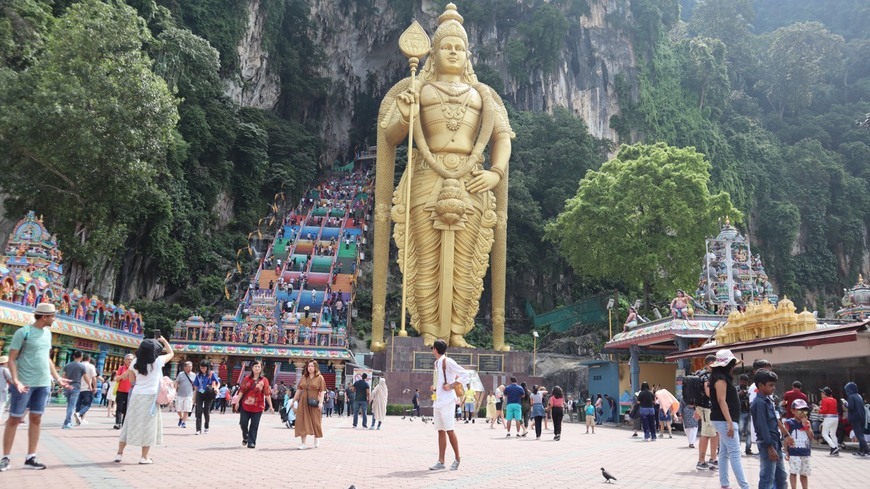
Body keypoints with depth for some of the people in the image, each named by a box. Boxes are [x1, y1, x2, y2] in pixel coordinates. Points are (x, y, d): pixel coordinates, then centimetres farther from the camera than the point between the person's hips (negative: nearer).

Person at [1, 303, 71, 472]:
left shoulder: (47, 333, 11)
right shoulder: (23, 332, -9)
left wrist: (57, 378, 16)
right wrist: (15, 380, -22)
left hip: (44, 384, 6)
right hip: (24, 383, -6)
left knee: (36, 419, 7)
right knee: (14, 419, 1)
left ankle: (30, 458, 13)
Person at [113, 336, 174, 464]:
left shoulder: (136, 362, 2)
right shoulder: (158, 361, -6)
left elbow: (132, 380, 12)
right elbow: (171, 353, 12)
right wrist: (164, 341, 23)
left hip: (136, 396, 4)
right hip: (150, 398, -4)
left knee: (130, 424, 12)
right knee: (148, 427, 3)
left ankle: (119, 453, 16)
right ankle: (144, 457, 5)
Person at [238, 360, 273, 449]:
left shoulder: (264, 380, -1)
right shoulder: (247, 378, 4)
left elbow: (267, 394, -2)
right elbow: (242, 391, 7)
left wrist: (270, 406, -3)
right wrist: (237, 402, 3)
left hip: (257, 407, -2)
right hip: (245, 405, 2)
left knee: (254, 425, 0)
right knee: (243, 423, 4)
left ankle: (251, 442, 9)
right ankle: (245, 437, 31)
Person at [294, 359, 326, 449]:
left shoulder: (319, 378, -1)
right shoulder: (304, 377, 10)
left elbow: (322, 391, -5)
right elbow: (299, 390, 13)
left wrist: (321, 402, -14)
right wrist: (294, 400, 10)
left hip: (314, 403, -3)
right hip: (303, 402, 3)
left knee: (315, 421, 6)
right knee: (302, 422, 0)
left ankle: (316, 438, 31)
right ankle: (303, 443, 4)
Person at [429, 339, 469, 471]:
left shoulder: (447, 362, -10)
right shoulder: (437, 363, 15)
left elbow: (465, 376, -14)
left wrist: (451, 386, -16)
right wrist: (435, 388, 9)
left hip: (446, 400, -8)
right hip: (438, 401, 8)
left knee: (449, 430, -5)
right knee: (440, 431, 8)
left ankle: (457, 459, 7)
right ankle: (441, 461, 10)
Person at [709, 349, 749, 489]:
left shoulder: (723, 377, 15)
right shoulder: (721, 378, -15)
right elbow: (721, 401, -21)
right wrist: (730, 423, -24)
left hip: (725, 420, 10)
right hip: (724, 420, -10)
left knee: (724, 452, 10)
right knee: (735, 453, -10)